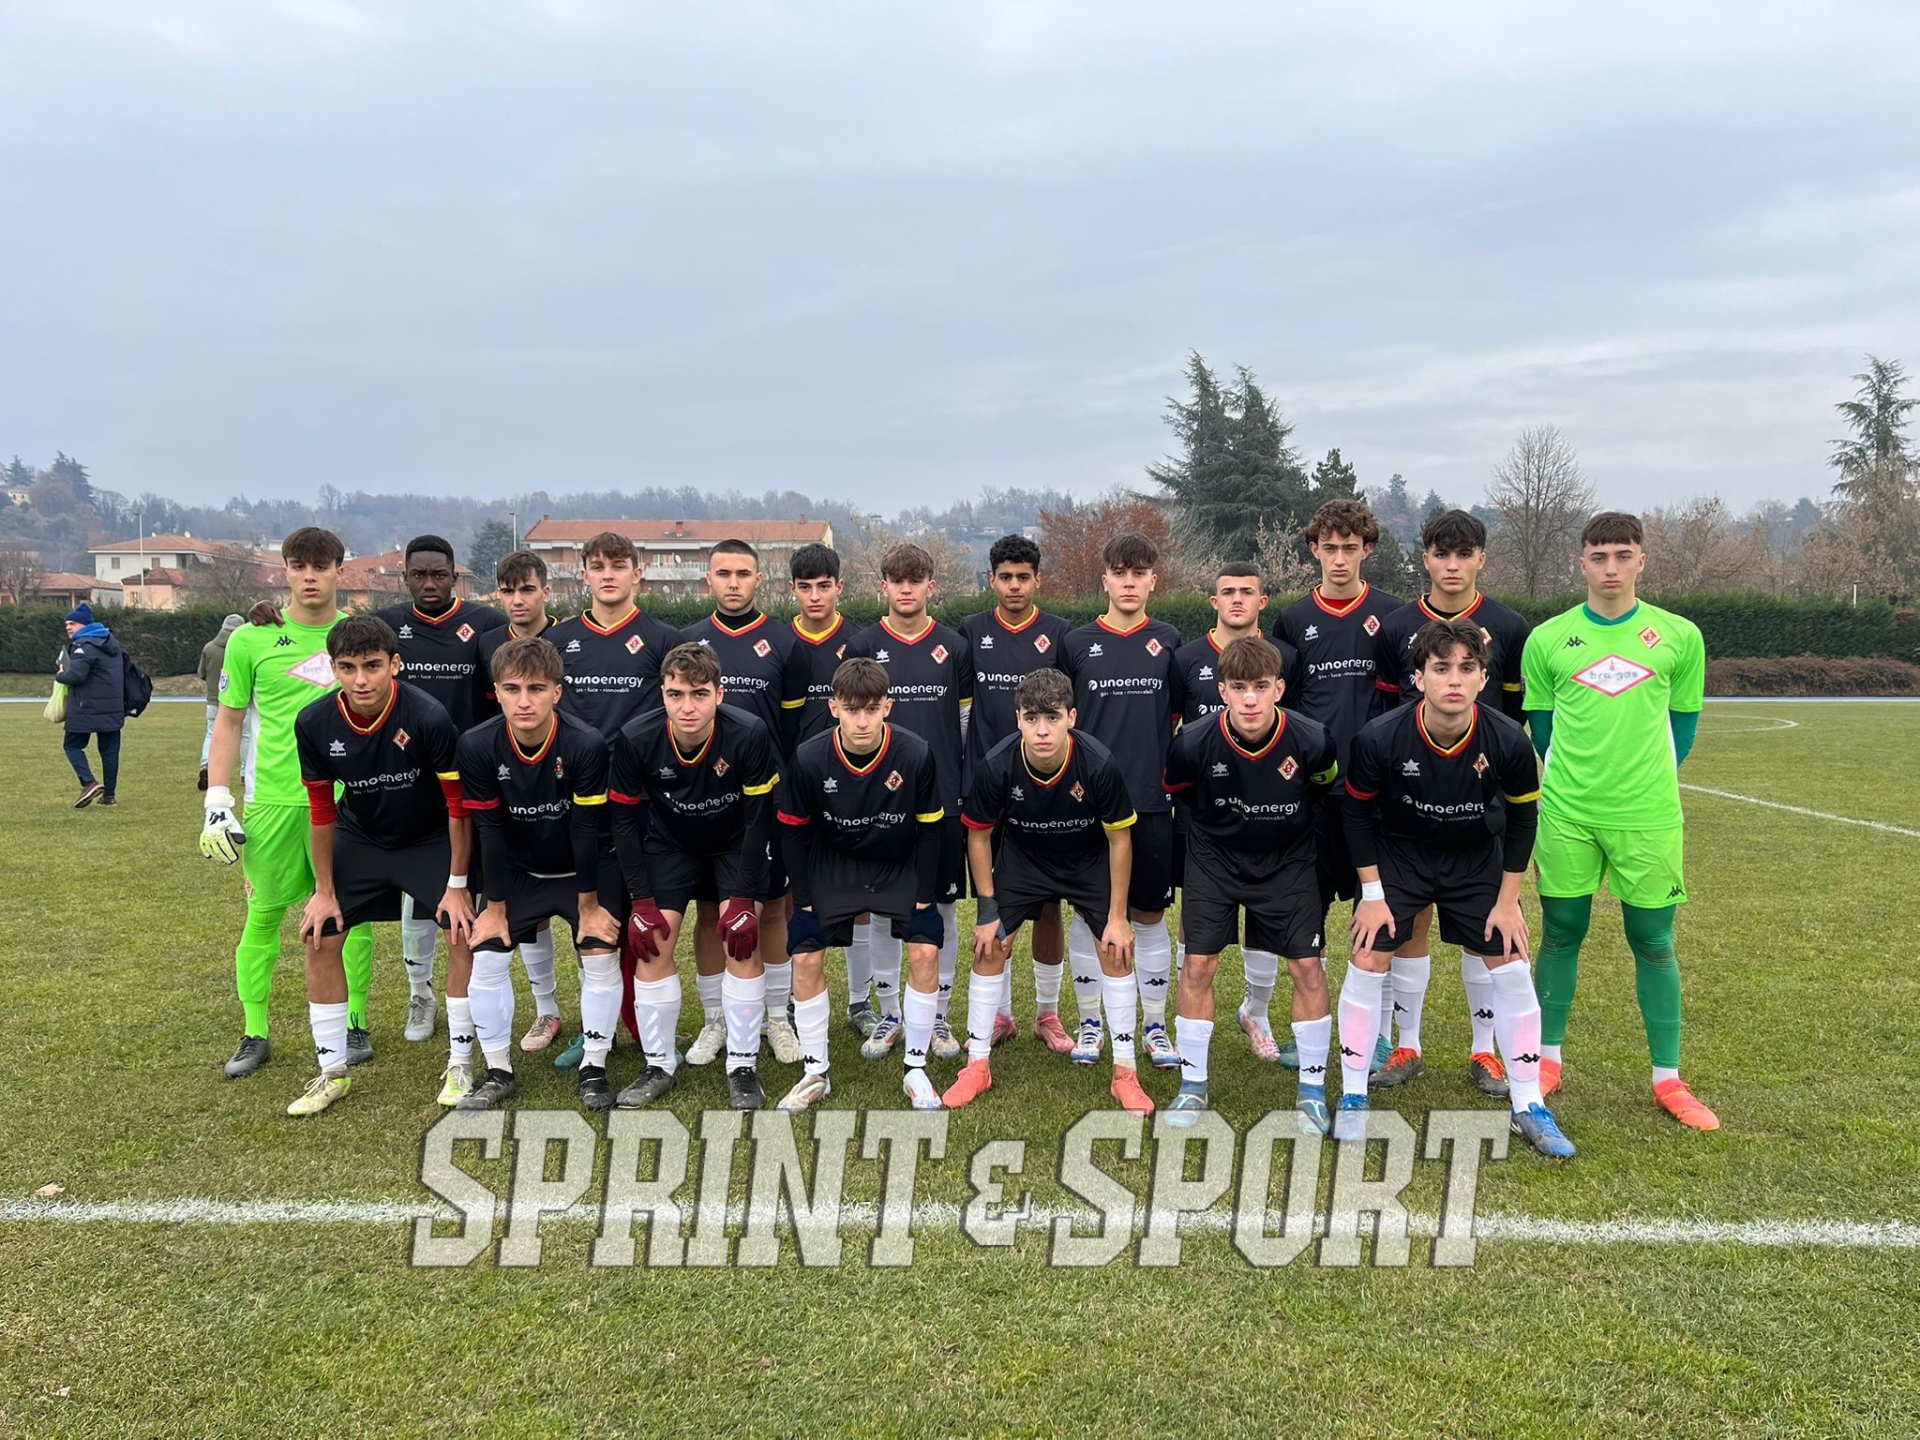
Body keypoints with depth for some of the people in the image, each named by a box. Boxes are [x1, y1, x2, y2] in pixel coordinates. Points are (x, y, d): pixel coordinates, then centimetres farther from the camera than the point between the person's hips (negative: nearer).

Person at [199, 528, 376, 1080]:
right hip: (273, 798, 0)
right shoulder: (252, 639, 1)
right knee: (264, 913, 6)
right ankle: (255, 1034, 19)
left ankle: (355, 1024, 20)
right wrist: (216, 801, 1)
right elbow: (229, 721, 7)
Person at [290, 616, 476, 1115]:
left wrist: (457, 885, -16)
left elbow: (457, 803, -20)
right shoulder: (314, 724, -20)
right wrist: (324, 890, -1)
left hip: (431, 839, -3)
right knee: (320, 938, 0)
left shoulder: (428, 717, -30)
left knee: (463, 936, -13)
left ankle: (460, 1064, 5)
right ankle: (333, 1071, 16)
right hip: (359, 838, 3)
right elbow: (321, 809, -6)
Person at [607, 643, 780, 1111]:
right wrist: (642, 901, -14)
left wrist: (743, 898, -21)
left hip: (735, 842, -1)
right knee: (652, 943, -6)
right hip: (669, 841, 2)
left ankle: (742, 1067, 4)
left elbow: (759, 819, -21)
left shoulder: (748, 734, -33)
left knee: (744, 942, -11)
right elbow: (624, 820, -14)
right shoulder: (635, 739, -28)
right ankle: (659, 1066, 12)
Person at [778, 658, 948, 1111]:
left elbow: (930, 830, -11)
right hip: (833, 867, 1)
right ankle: (816, 1072, 13)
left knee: (925, 952, -12)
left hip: (901, 867, 0)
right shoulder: (809, 758, -23)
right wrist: (804, 899, -8)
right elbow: (793, 831, -8)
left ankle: (915, 1069, 7)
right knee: (805, 958, -7)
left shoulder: (916, 755, -24)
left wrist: (924, 895, -10)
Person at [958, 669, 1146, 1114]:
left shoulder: (1099, 764, -33)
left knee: (1116, 952, -6)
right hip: (1021, 857, 1)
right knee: (989, 947, -3)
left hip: (1089, 859, -1)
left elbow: (1119, 839, -17)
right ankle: (978, 1065, 13)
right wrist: (987, 908, -9)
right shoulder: (996, 766, -30)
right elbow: (979, 835, -11)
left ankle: (1125, 1071, 9)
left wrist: (1118, 915, -12)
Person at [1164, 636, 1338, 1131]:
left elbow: (1326, 785, 1)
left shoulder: (1312, 741, -24)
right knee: (1198, 964, -3)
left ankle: (1312, 1090, 14)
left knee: (1307, 966, -3)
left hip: (1288, 859, 0)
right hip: (1214, 858, 0)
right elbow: (1177, 788, 0)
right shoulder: (1194, 742, -24)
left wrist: (1291, 821, 8)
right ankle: (1193, 1086, 13)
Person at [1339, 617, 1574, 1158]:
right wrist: (1372, 894, -10)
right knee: (1368, 961, -8)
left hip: (1476, 859, 1)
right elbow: (1359, 812, -10)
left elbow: (1523, 816, -6)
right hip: (1398, 855, -1)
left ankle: (1529, 1106, 14)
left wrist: (1507, 901, -4)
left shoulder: (1508, 742, -23)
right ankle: (1353, 1098, 8)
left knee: (1510, 965, -2)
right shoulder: (1379, 739, -27)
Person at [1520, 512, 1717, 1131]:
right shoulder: (1547, 639, 1)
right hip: (1566, 815, 0)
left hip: (1649, 817, 0)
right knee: (1561, 935, 9)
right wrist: (1569, 780, 9)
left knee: (1653, 943, 6)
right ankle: (1548, 1060, 23)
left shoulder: (1679, 636, 1)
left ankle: (1667, 1080, 18)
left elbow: (1682, 722, 12)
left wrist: (1650, 780, 9)